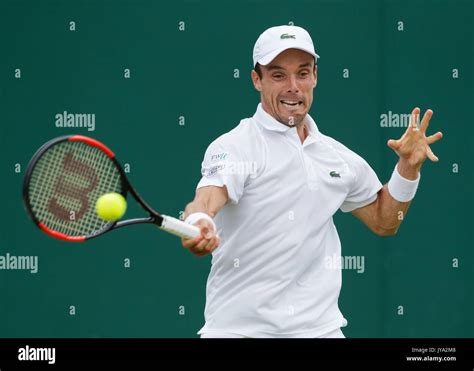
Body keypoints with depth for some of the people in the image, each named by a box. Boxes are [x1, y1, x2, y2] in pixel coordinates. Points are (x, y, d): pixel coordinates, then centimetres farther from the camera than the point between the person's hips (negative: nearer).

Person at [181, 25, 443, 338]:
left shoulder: (337, 156, 10)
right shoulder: (233, 146, -9)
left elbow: (384, 221, 21)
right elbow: (208, 198, -27)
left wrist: (408, 167, 5)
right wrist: (199, 223, -50)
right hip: (238, 327, -4)